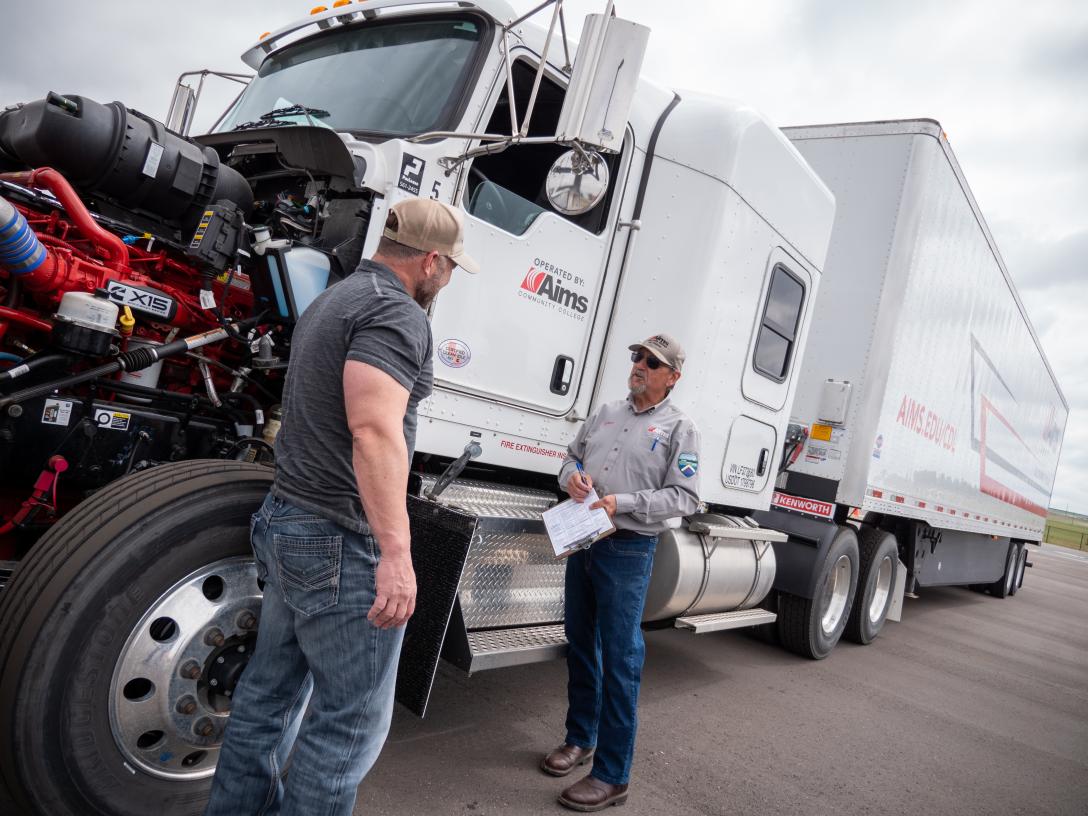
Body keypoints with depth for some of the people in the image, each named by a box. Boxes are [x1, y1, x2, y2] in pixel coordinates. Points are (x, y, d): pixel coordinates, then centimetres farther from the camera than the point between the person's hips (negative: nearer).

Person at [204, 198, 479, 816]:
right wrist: (396, 553, -29)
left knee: (273, 689, 21)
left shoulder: (332, 300, 16)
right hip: (343, 544, -10)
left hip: (287, 521, 10)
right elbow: (375, 429, -28)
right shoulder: (397, 312, -16)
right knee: (354, 719, 2)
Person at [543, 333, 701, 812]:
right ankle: (580, 738, 35)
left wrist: (623, 502, -20)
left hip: (628, 550, -6)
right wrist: (572, 476, -6)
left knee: (620, 659, -2)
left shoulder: (679, 429, -5)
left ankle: (612, 776, 9)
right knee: (580, 643, 17)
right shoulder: (606, 413, 11)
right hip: (583, 539, 6)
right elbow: (572, 456, 18)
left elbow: (684, 497, -11)